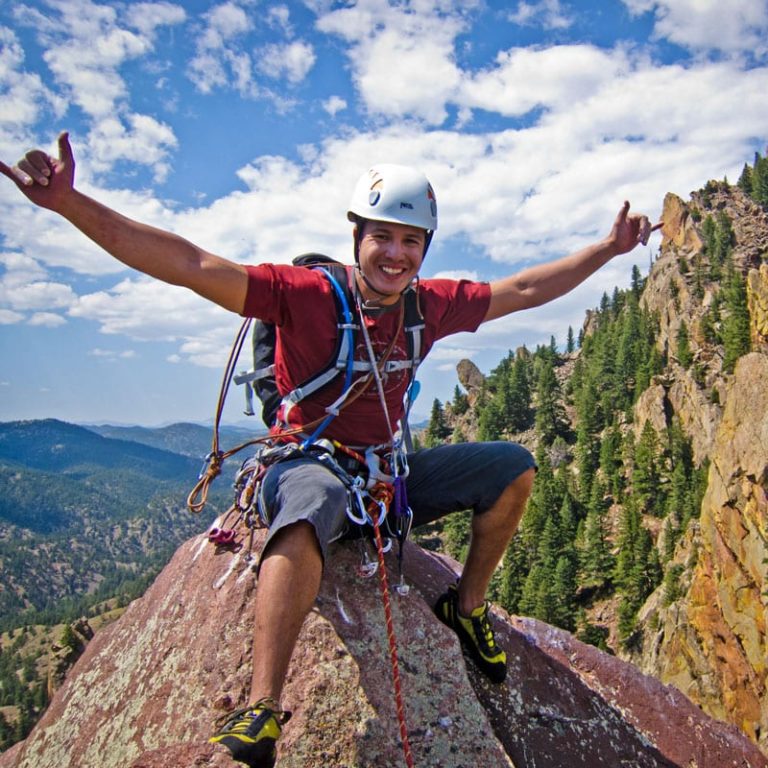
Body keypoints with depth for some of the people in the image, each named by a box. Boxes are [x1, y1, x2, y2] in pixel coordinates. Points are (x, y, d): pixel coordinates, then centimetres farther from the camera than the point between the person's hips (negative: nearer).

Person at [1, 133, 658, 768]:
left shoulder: (431, 304, -1)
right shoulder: (304, 294, -17)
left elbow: (524, 289, 10)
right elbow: (189, 264, -27)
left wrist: (609, 248, 13)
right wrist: (71, 204, -36)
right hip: (308, 464, -6)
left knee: (514, 466, -1)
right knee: (314, 503, -43)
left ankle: (467, 605, 16)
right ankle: (261, 714, -37)